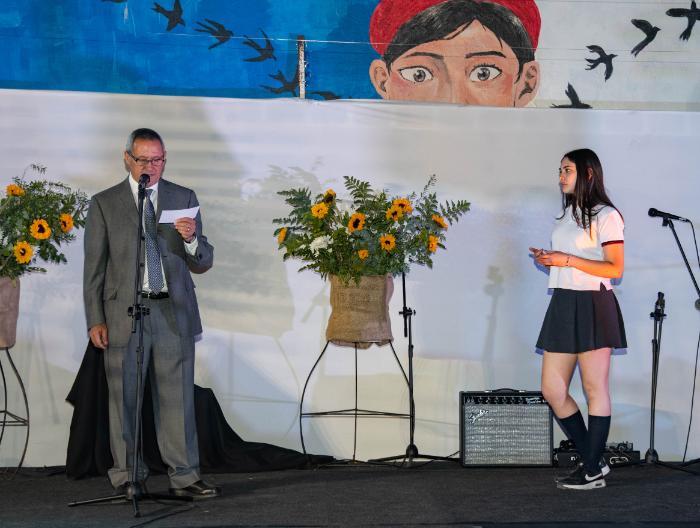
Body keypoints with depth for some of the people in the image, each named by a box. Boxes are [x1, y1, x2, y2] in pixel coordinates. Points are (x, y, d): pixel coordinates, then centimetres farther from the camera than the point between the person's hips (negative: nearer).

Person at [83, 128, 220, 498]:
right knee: (124, 399, 3)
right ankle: (127, 477, 13)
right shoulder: (104, 204, 6)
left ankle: (184, 477, 6)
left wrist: (191, 240, -12)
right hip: (124, 313, -1)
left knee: (177, 398, 1)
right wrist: (95, 320, -1)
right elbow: (94, 268, 5)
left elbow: (203, 263, 10)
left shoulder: (184, 199, 10)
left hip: (174, 312, 1)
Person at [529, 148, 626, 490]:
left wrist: (567, 260, -15)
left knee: (595, 389, -2)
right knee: (552, 390, 4)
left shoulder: (605, 216, -6)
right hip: (563, 305, 8)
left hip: (592, 306, -8)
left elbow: (615, 269, -12)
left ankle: (593, 471, 4)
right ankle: (591, 460, 15)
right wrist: (547, 260, 7)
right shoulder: (566, 216, 19)